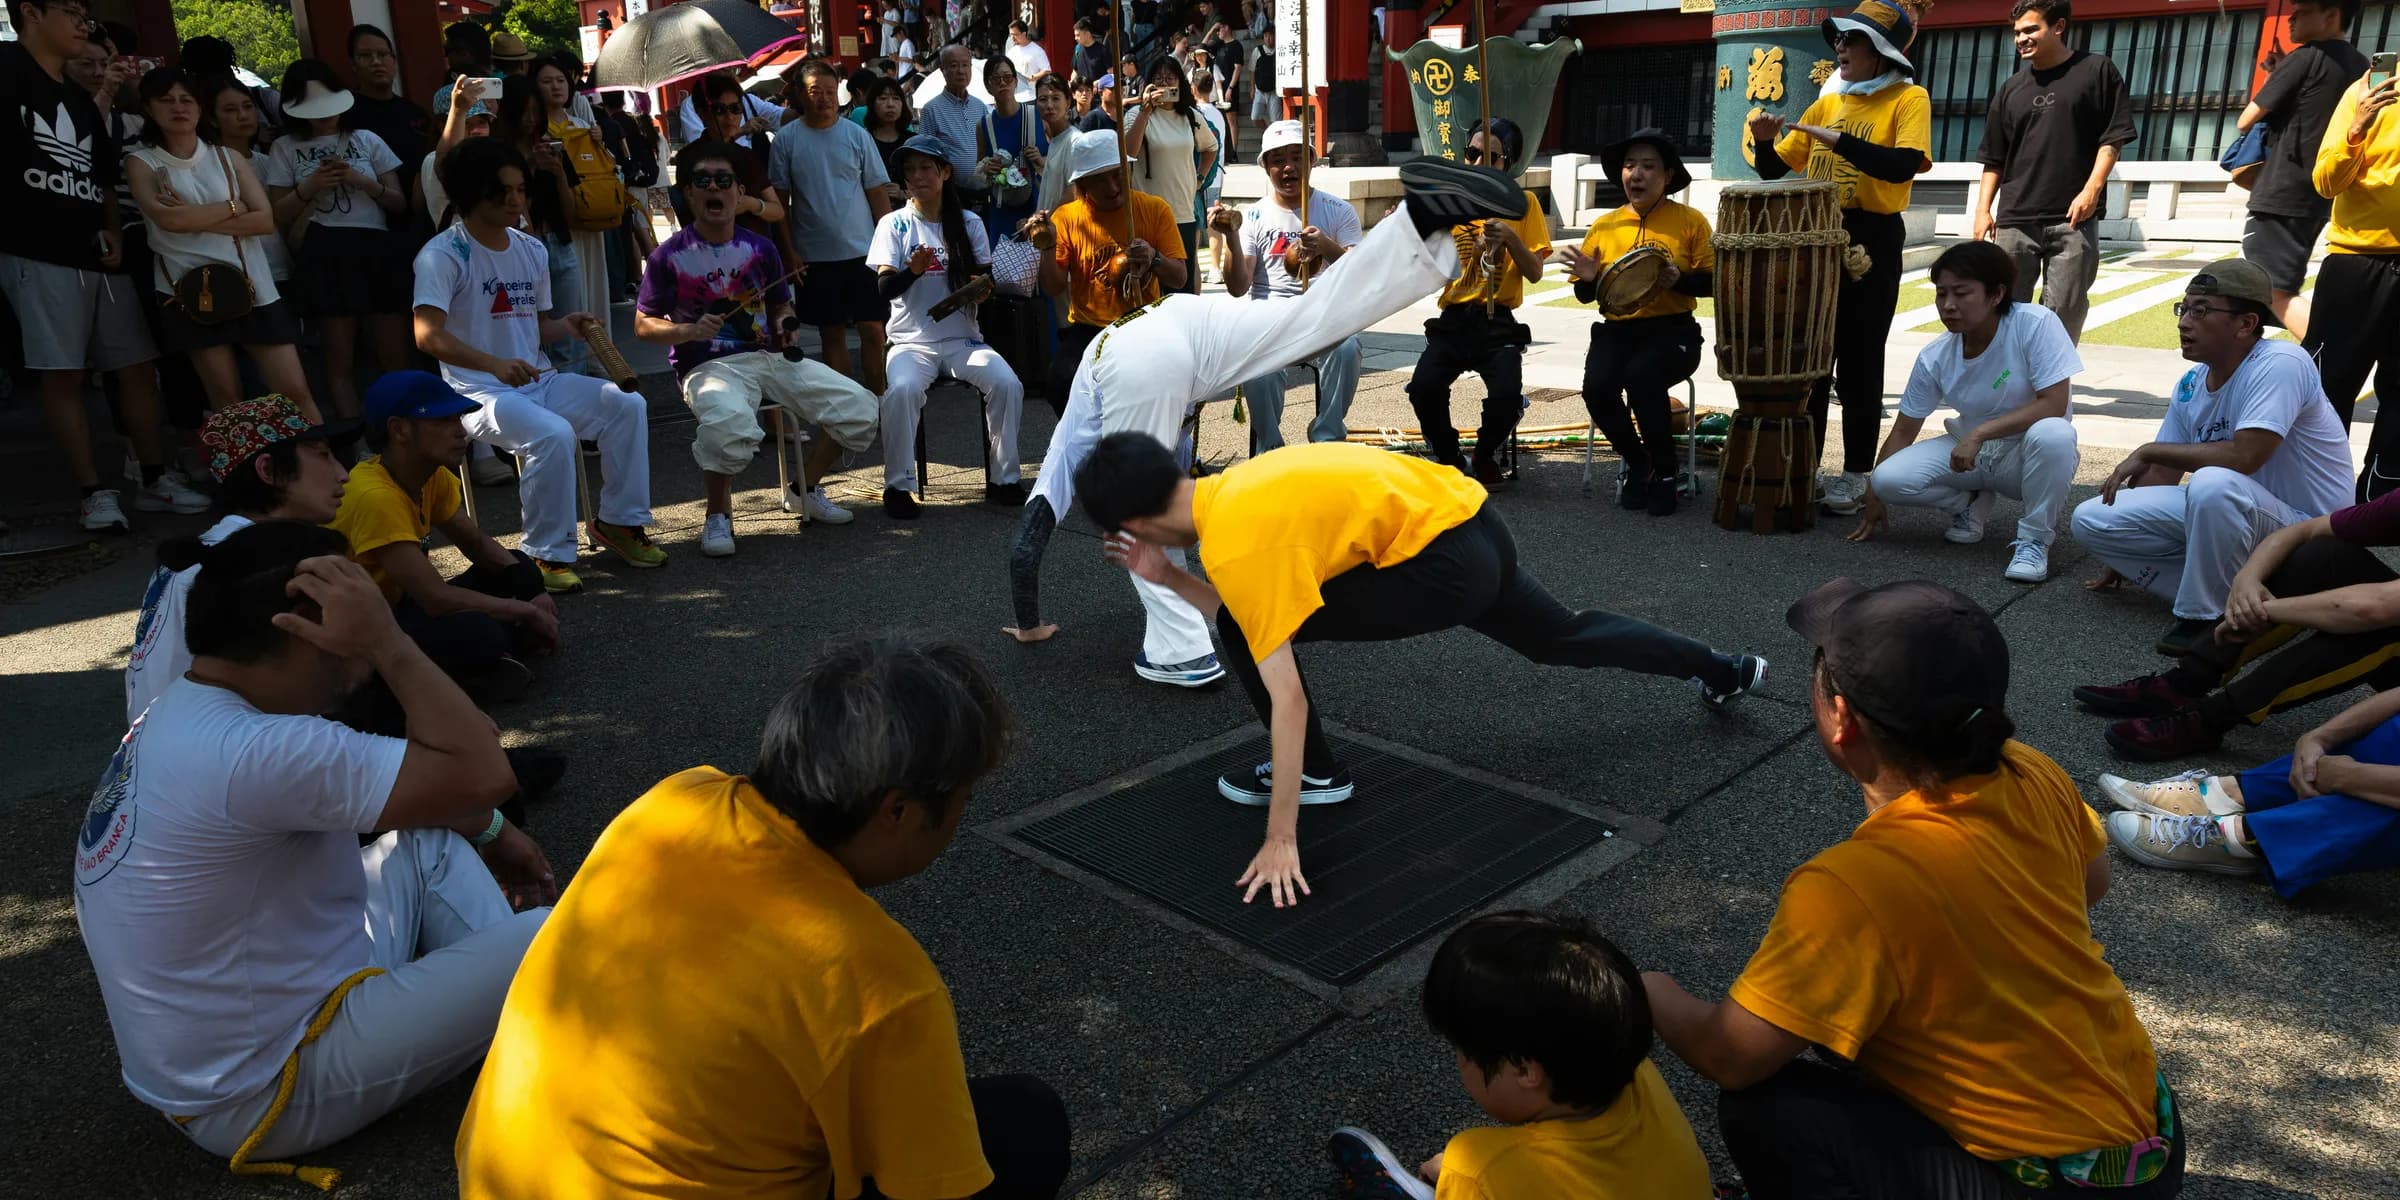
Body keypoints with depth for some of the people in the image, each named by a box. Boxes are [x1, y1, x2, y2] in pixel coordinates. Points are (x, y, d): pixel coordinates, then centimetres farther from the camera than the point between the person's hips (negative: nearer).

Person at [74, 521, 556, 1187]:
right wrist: (387, 642, -26)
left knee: (432, 841, 16)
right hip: (268, 1093, -10)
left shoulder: (183, 712, 3)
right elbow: (482, 774, -31)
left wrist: (488, 833, 8)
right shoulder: (251, 751, -31)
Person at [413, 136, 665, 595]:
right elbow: (428, 335, -25)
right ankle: (547, 554, -18)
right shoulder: (442, 255, -12)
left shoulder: (532, 250, 12)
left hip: (538, 382, 7)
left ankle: (619, 521, 2)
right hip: (480, 393, -7)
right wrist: (496, 365, -39)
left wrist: (565, 326, -2)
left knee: (627, 405, -11)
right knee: (553, 434, -33)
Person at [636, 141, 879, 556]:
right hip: (708, 366, -5)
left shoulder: (760, 249, 9)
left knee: (861, 409, -9)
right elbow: (643, 325, 0)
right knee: (732, 424, -40)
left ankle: (805, 490, 14)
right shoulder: (670, 256, -3)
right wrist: (691, 330, -19)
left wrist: (785, 323, -2)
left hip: (768, 356, 5)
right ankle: (717, 514, -11)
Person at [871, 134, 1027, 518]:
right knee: (903, 389, -33)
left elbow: (987, 280, 10)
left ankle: (1003, 479, -11)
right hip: (912, 341, -2)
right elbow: (884, 286, -5)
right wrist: (912, 270, -26)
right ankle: (898, 485, -18)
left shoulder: (969, 223, 9)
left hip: (963, 339, 2)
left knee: (1007, 383, -25)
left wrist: (983, 286, -15)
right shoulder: (893, 224, 4)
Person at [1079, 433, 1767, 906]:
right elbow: (1257, 612, 15)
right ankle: (1726, 672, 49)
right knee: (1561, 638, 32)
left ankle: (1316, 773, 11)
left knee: (1248, 634, -9)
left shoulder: (1234, 543, -22)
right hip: (1466, 517, 10)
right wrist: (1167, 578, 6)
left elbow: (1287, 700, -24)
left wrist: (1281, 841, -20)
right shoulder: (1231, 490, 5)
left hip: (1442, 560, -10)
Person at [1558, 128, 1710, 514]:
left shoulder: (1691, 221, 2)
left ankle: (1665, 472, -9)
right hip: (1616, 330, 3)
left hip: (1672, 330, -3)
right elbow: (1585, 296, 13)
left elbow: (1713, 281, 1)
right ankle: (1638, 463, 3)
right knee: (1597, 387, -27)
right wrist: (1589, 279, -10)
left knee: (1641, 377, -34)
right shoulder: (1604, 226, 9)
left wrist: (1679, 279, -18)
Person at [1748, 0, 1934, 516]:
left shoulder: (1908, 99, -4)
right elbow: (1775, 169, 13)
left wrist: (1841, 142, -26)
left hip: (1871, 240, -5)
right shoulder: (1827, 103, 11)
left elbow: (1905, 164, -21)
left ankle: (1856, 476, 9)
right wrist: (1764, 141, -7)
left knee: (1858, 363, 0)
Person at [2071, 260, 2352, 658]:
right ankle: (2221, 592, -4)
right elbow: (2163, 474, 8)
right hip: (2221, 514, 7)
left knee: (2214, 483, -39)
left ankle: (2205, 616, -17)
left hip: (2302, 533, -7)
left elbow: (2243, 457, -31)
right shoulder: (2191, 386, 2)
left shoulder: (2279, 363, -20)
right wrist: (2122, 557, 11)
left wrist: (2147, 452, -18)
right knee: (2090, 518, -6)